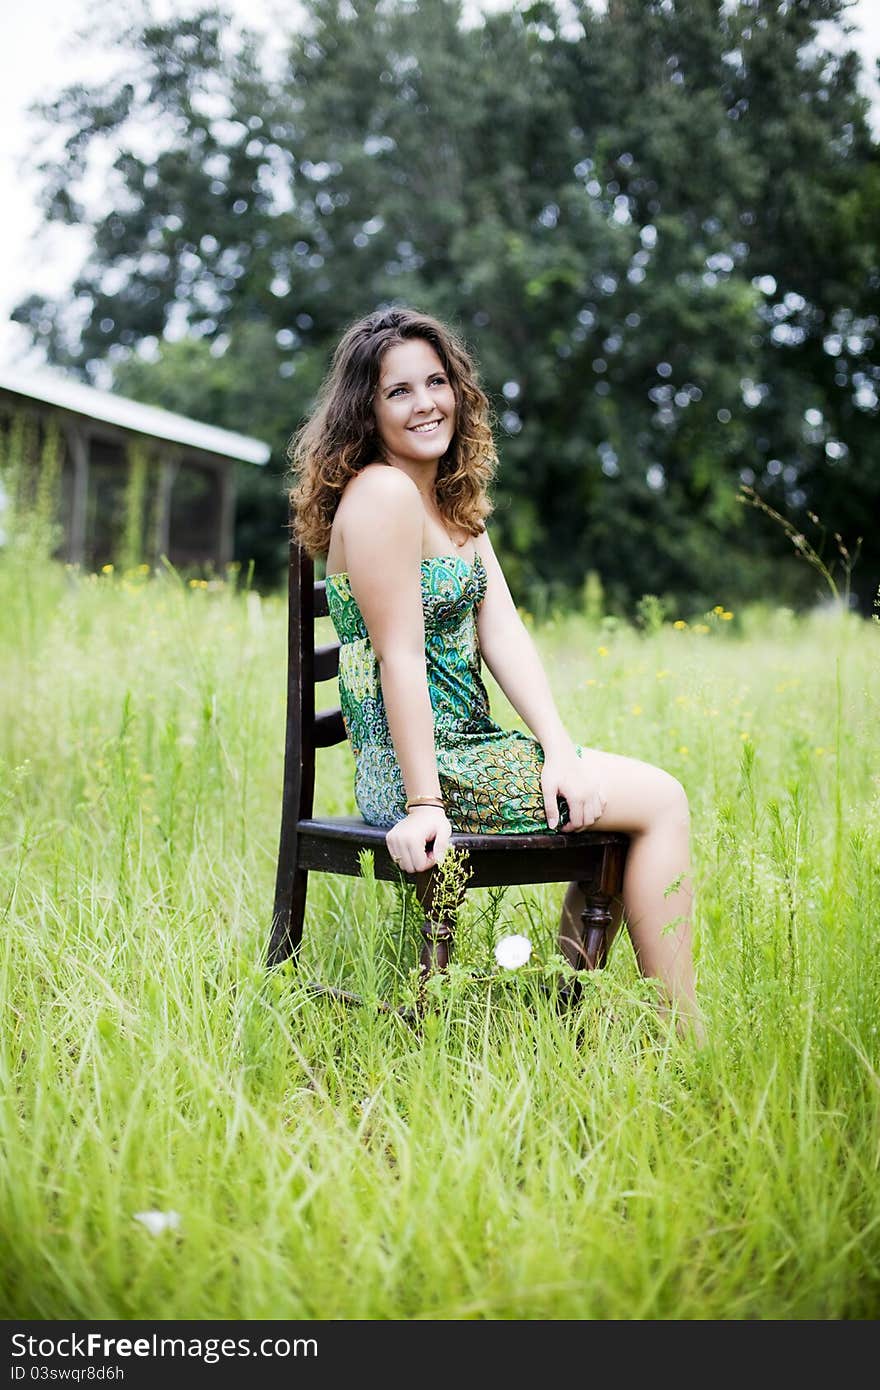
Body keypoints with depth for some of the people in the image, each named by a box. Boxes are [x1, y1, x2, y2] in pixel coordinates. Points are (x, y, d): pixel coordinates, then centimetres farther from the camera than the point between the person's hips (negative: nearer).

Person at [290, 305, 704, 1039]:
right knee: (660, 801, -5)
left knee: (653, 798, 15)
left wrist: (559, 750, -7)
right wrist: (425, 804, -22)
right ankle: (682, 1044, 2)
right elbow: (400, 657, -20)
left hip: (470, 746, 9)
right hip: (425, 767, -9)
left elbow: (504, 633, 4)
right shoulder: (382, 492, -14)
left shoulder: (456, 499, 15)